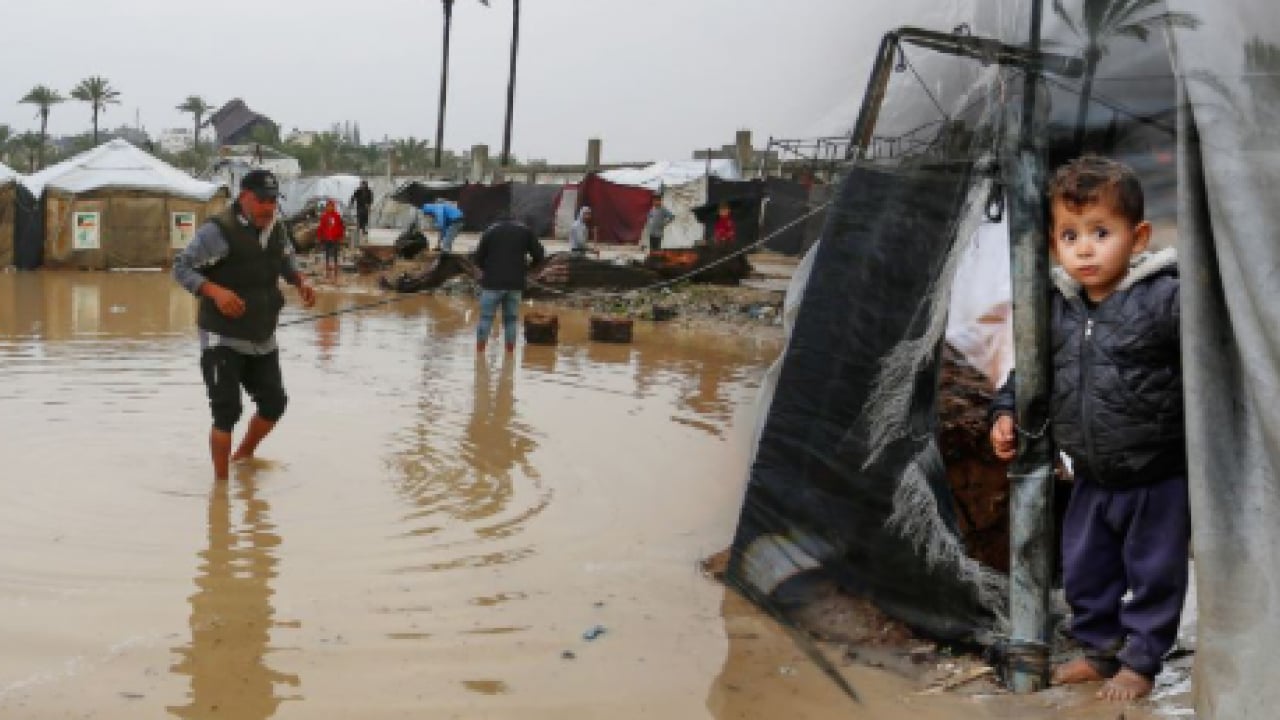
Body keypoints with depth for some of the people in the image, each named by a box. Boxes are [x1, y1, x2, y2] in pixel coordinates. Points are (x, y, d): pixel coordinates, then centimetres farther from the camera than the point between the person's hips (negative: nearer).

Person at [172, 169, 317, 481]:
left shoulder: (275, 228, 3)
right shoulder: (218, 230, -18)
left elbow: (286, 259, 22)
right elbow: (181, 268, -17)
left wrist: (300, 281, 2)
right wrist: (215, 291, -32)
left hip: (263, 338, 7)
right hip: (222, 340, -7)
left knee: (274, 403, 14)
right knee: (227, 411, -10)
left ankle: (243, 456, 39)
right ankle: (221, 480, 4)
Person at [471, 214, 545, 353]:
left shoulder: (491, 230, 6)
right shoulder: (525, 231, 10)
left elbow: (478, 257, 1)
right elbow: (539, 255, 5)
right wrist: (526, 267, 19)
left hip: (493, 282, -2)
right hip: (515, 284, 2)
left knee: (486, 317, 4)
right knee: (511, 319, 10)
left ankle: (480, 350, 1)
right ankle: (510, 352, 8)